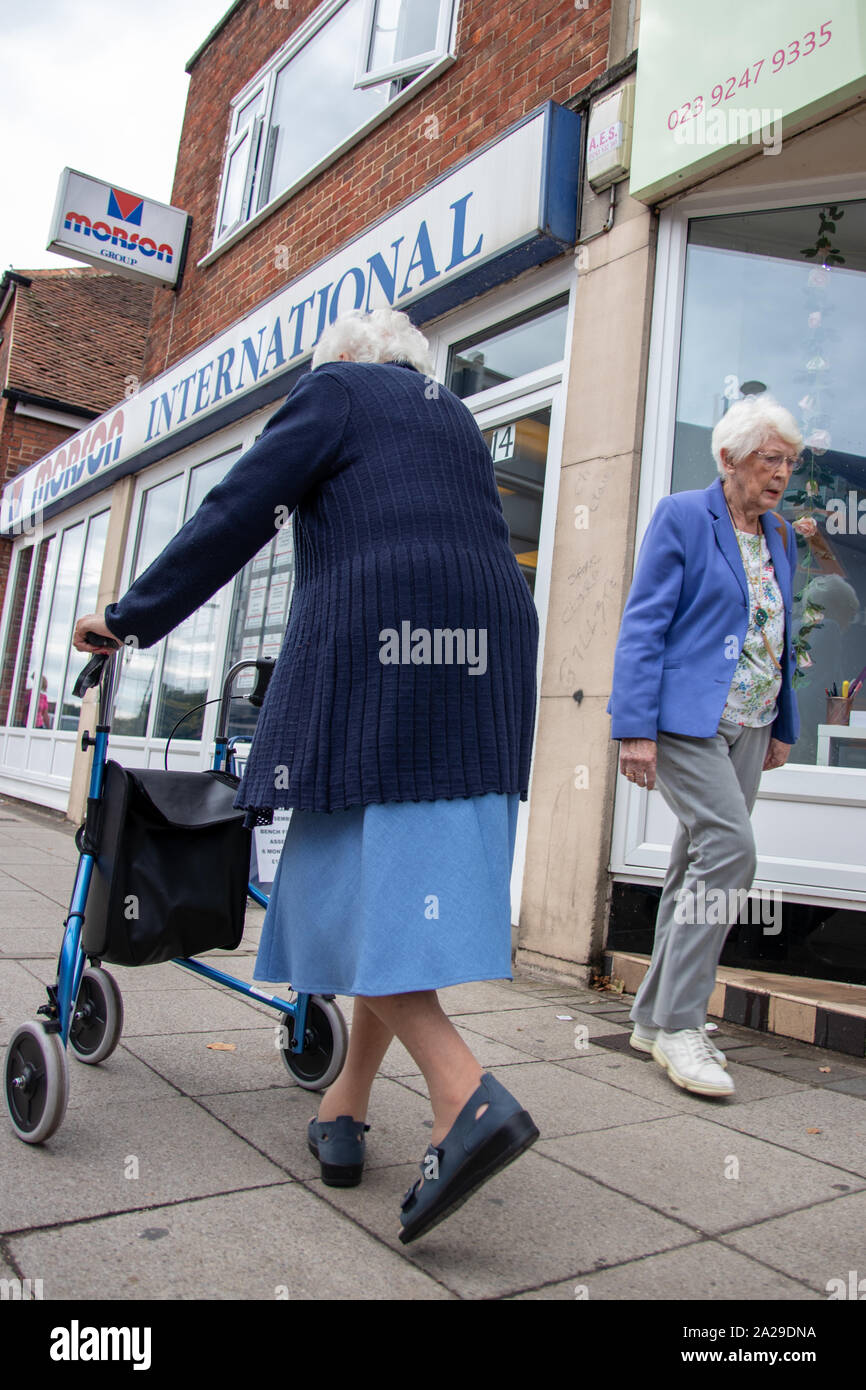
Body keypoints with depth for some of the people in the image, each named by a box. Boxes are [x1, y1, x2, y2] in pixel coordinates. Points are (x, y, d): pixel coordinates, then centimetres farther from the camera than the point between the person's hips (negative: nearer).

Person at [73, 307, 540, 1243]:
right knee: (418, 874, 5)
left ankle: (467, 1098, -18)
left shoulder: (336, 387, 12)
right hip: (486, 645, 7)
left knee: (359, 873, -5)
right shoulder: (455, 418, 31)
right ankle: (345, 1113, 15)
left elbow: (238, 514, 2)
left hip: (373, 642, -7)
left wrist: (131, 617, 10)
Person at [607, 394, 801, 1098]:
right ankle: (679, 1022, -7)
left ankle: (655, 1016, 20)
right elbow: (643, 626, -10)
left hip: (747, 726, 7)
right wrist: (635, 728, -17)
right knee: (729, 845, -19)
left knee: (702, 862, 8)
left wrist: (783, 727, 16)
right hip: (685, 719, -7)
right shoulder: (681, 516, -4)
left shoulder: (780, 535, 17)